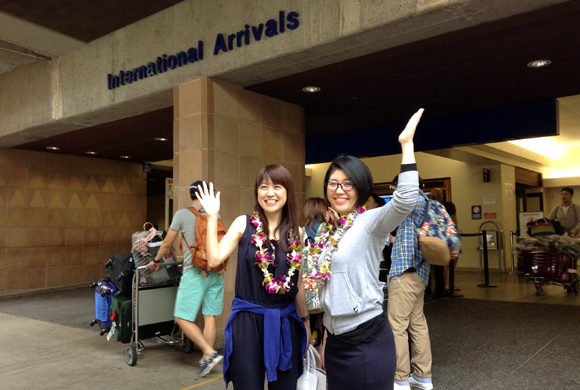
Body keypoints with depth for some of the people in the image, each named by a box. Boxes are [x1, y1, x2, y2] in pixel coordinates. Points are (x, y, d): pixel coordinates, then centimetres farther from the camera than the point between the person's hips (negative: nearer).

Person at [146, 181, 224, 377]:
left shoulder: (182, 214, 0)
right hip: (216, 271, 5)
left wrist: (156, 260, 21)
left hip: (195, 272, -5)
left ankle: (210, 353, -8)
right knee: (209, 316, 10)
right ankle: (206, 359, 15)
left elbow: (167, 243, 4)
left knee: (182, 318, 0)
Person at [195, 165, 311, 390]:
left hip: (285, 322, 3)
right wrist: (212, 217, -13)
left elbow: (298, 282, 13)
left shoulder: (296, 232, 5)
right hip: (247, 320, -2)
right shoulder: (244, 224, -2)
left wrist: (305, 320, 17)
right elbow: (214, 259, -12)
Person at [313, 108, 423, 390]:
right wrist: (326, 336, 18)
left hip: (367, 340, -7)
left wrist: (407, 144, -29)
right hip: (335, 342, 7)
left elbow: (405, 200, -31)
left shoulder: (369, 223, -10)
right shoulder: (329, 231, 9)